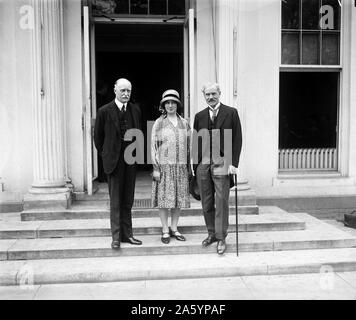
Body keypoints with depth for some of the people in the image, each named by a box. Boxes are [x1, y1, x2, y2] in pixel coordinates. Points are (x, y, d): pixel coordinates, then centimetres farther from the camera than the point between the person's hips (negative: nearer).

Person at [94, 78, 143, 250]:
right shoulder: (105, 111, -4)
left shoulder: (135, 110, 7)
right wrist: (105, 154, 5)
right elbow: (98, 136, 5)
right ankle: (116, 237, 11)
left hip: (131, 160, 4)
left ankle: (127, 234, 20)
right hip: (114, 160, -3)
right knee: (115, 201, 2)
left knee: (128, 200, 10)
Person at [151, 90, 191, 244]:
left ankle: (174, 228, 20)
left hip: (180, 166, 3)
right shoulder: (158, 123, 1)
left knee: (179, 197, 7)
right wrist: (155, 168, -8)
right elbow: (154, 146, -2)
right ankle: (165, 230, 12)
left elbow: (189, 146, 12)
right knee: (164, 197, 0)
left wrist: (189, 166, 7)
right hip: (164, 165, -3)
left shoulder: (184, 123, 9)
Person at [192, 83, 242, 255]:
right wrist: (195, 165, 6)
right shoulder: (199, 116, 12)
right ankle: (211, 234, 23)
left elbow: (237, 139, 0)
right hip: (203, 164, 4)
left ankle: (221, 238, 7)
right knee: (206, 203, 8)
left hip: (221, 163, -3)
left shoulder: (231, 113, 4)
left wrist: (233, 163, -8)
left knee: (221, 202, -3)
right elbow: (196, 142, 12)